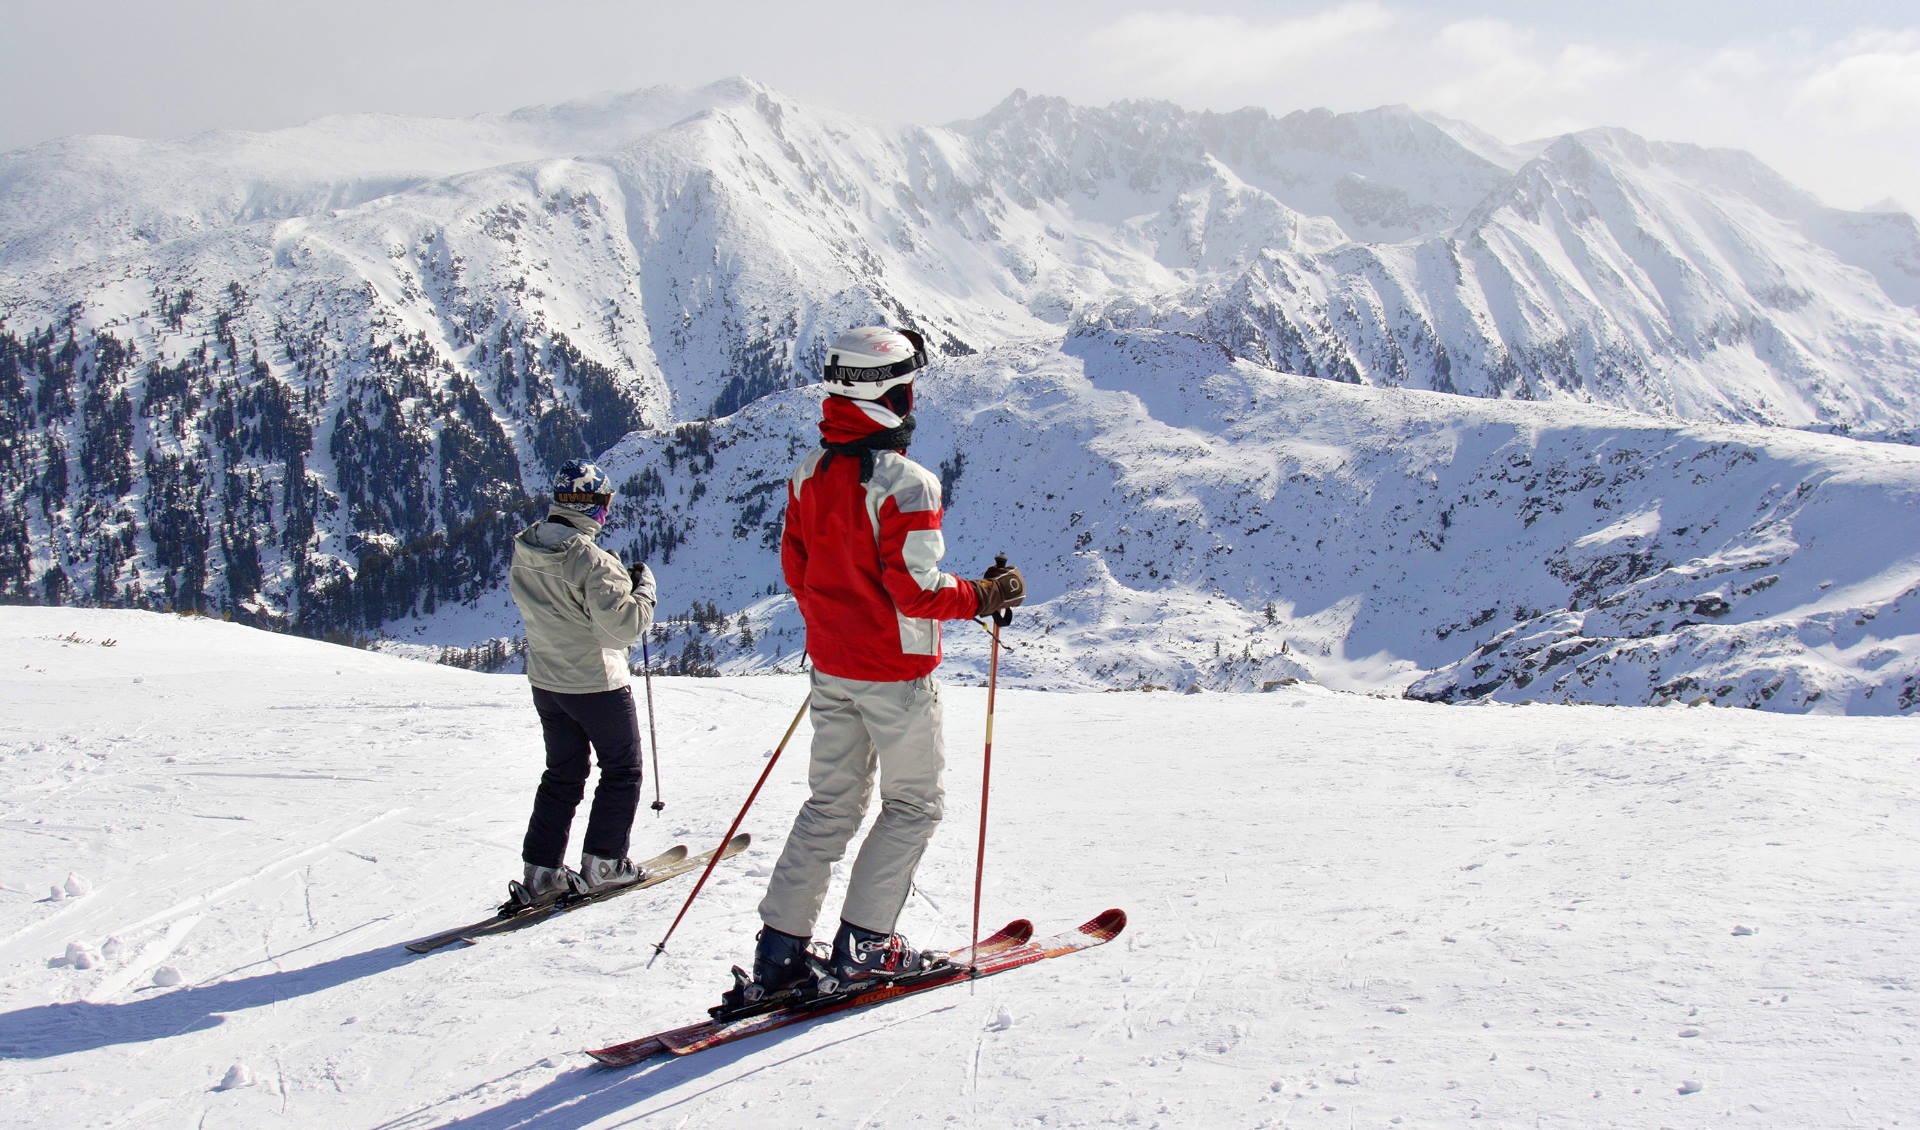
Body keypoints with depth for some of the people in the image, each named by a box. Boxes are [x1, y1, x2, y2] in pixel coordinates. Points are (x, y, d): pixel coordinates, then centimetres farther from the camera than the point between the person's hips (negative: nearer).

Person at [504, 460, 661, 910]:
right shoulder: (592, 560, -25)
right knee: (622, 771, 12)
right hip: (597, 683, -7)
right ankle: (602, 864, 14)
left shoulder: (524, 551, -1)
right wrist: (643, 588, -9)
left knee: (562, 775, 17)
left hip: (545, 681, 7)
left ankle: (541, 872, 16)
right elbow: (622, 627, -25)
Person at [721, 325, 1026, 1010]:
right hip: (895, 673, -7)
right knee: (913, 805, 11)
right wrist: (985, 597, -8)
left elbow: (795, 567, 9)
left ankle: (779, 952, 13)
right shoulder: (905, 482, -21)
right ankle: (862, 948, 11)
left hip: (831, 667, 7)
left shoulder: (808, 473, 2)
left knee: (831, 804, 15)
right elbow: (916, 588, -23)